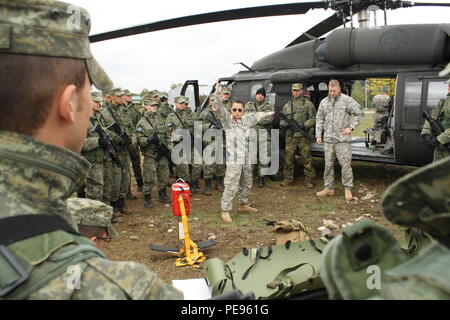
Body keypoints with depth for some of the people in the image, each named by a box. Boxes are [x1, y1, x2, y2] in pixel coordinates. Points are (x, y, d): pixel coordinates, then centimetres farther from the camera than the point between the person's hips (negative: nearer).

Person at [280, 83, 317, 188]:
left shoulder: (308, 104, 4)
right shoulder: (287, 105, 16)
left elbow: (313, 118, -1)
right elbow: (281, 120, 18)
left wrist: (304, 125, -16)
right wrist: (284, 124, -5)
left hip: (303, 136, -3)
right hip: (290, 136, 3)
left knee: (306, 159, -1)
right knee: (289, 158, 5)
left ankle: (309, 180, 7)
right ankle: (288, 179, 15)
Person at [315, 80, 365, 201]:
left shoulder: (347, 100, -2)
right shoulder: (324, 102, 12)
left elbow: (359, 113, 0)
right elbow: (319, 119, 16)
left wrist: (351, 127, -6)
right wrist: (318, 135, 9)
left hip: (342, 139, -4)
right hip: (328, 139, 4)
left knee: (345, 164, -3)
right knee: (328, 164, 9)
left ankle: (348, 189, 6)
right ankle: (329, 188, 18)